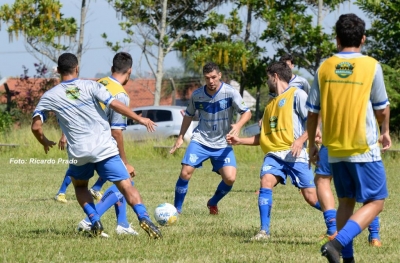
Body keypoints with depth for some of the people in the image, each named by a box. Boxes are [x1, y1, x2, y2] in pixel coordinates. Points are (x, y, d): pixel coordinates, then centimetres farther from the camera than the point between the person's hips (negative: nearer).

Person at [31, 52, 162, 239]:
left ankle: (95, 222, 8)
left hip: (79, 152, 1)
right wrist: (140, 119, 1)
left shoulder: (49, 96, 5)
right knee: (126, 185, -3)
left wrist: (45, 143, 23)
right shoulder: (90, 86, 0)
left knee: (80, 186, 27)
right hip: (105, 148, -1)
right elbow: (114, 104, -9)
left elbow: (36, 126, 3)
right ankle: (143, 218, -25)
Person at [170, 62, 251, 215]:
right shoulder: (197, 95, -4)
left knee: (230, 178, -14)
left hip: (222, 144, -1)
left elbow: (247, 112, -9)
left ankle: (213, 203, 16)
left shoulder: (230, 93, -13)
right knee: (185, 172, -14)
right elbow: (189, 115, 13)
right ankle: (177, 209, 2)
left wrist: (239, 125, -30)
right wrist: (181, 137, 10)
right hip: (200, 140, 1)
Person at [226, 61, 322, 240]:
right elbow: (263, 137, 29)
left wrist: (301, 140, -21)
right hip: (274, 153, 6)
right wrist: (240, 141, 20)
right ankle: (264, 230, -24)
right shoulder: (270, 104, 25)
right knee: (265, 181, -22)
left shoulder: (297, 95, 1)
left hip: (295, 154, -6)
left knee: (311, 197, -6)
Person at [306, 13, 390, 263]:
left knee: (346, 202, 17)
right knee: (375, 202, 1)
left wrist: (312, 144, 17)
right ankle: (338, 242, -19)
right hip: (364, 148, -5)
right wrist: (385, 131, 22)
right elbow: (382, 108, 2)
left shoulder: (325, 67, 2)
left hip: (334, 149, 5)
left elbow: (312, 111, 5)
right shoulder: (371, 66, -7)